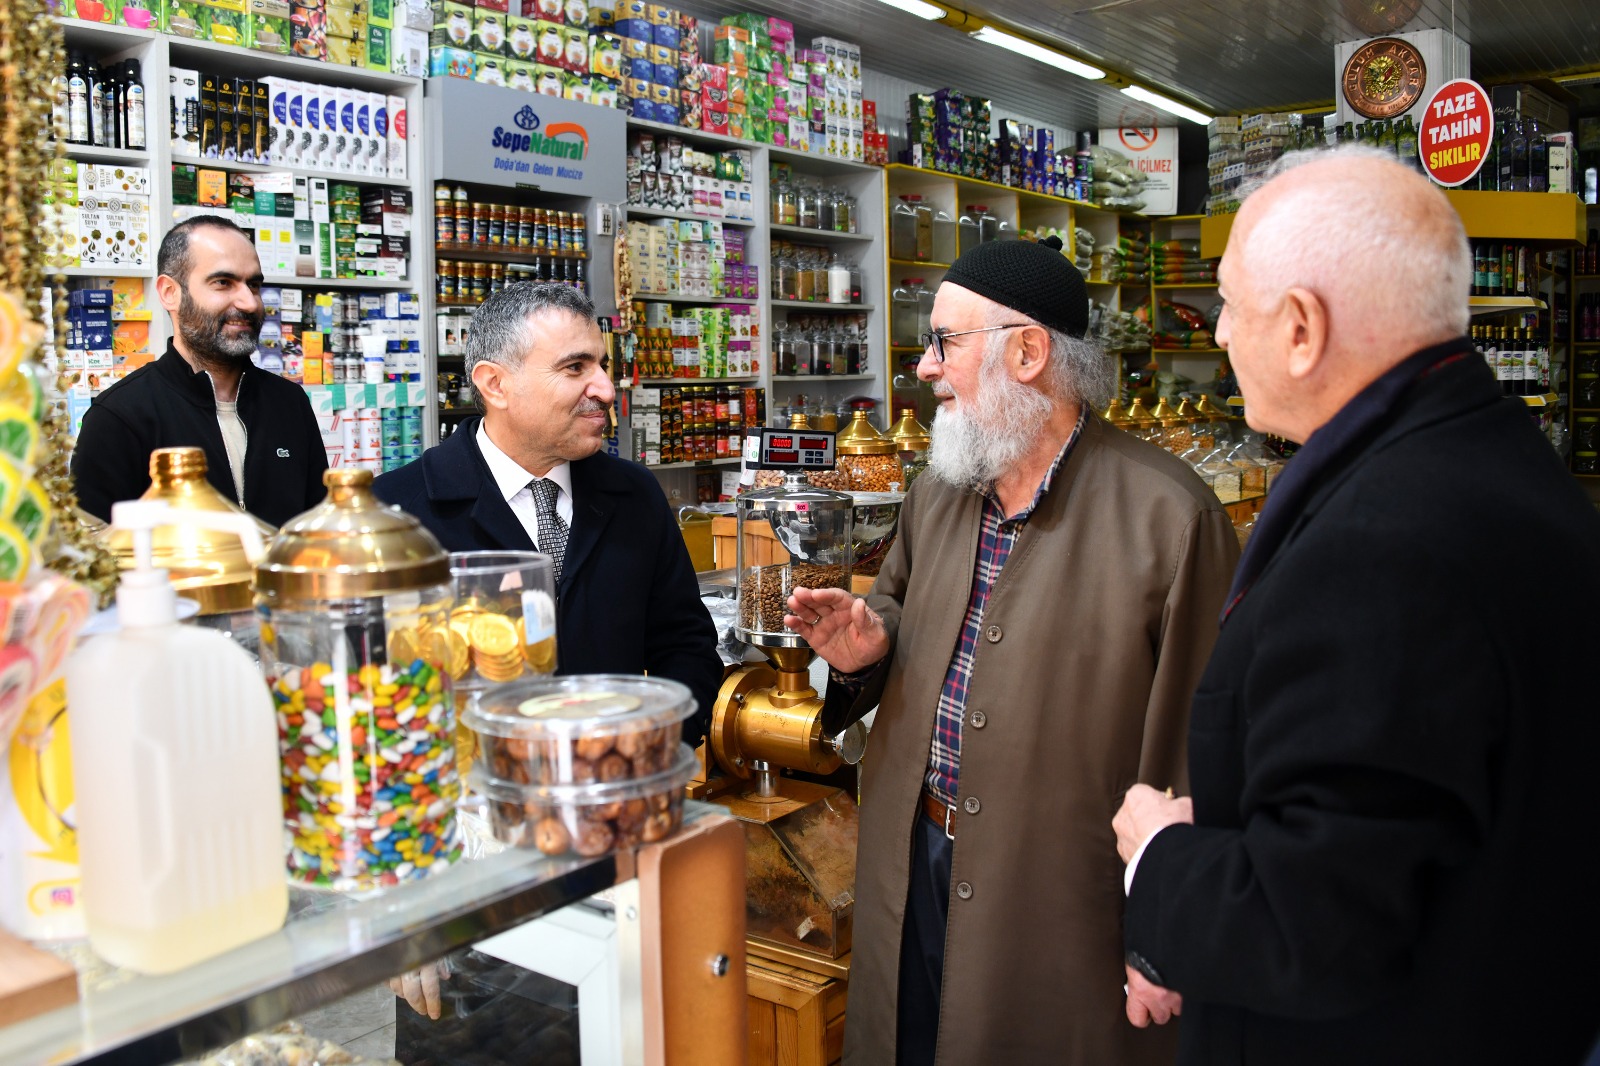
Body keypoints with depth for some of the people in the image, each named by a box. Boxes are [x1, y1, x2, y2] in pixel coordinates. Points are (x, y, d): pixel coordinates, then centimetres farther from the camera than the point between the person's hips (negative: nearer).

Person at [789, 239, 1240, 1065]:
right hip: (913, 864, 6)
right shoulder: (936, 492, 5)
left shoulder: (1166, 514, -17)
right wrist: (865, 649, -4)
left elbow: (1196, 744, -15)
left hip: (1063, 897, -6)